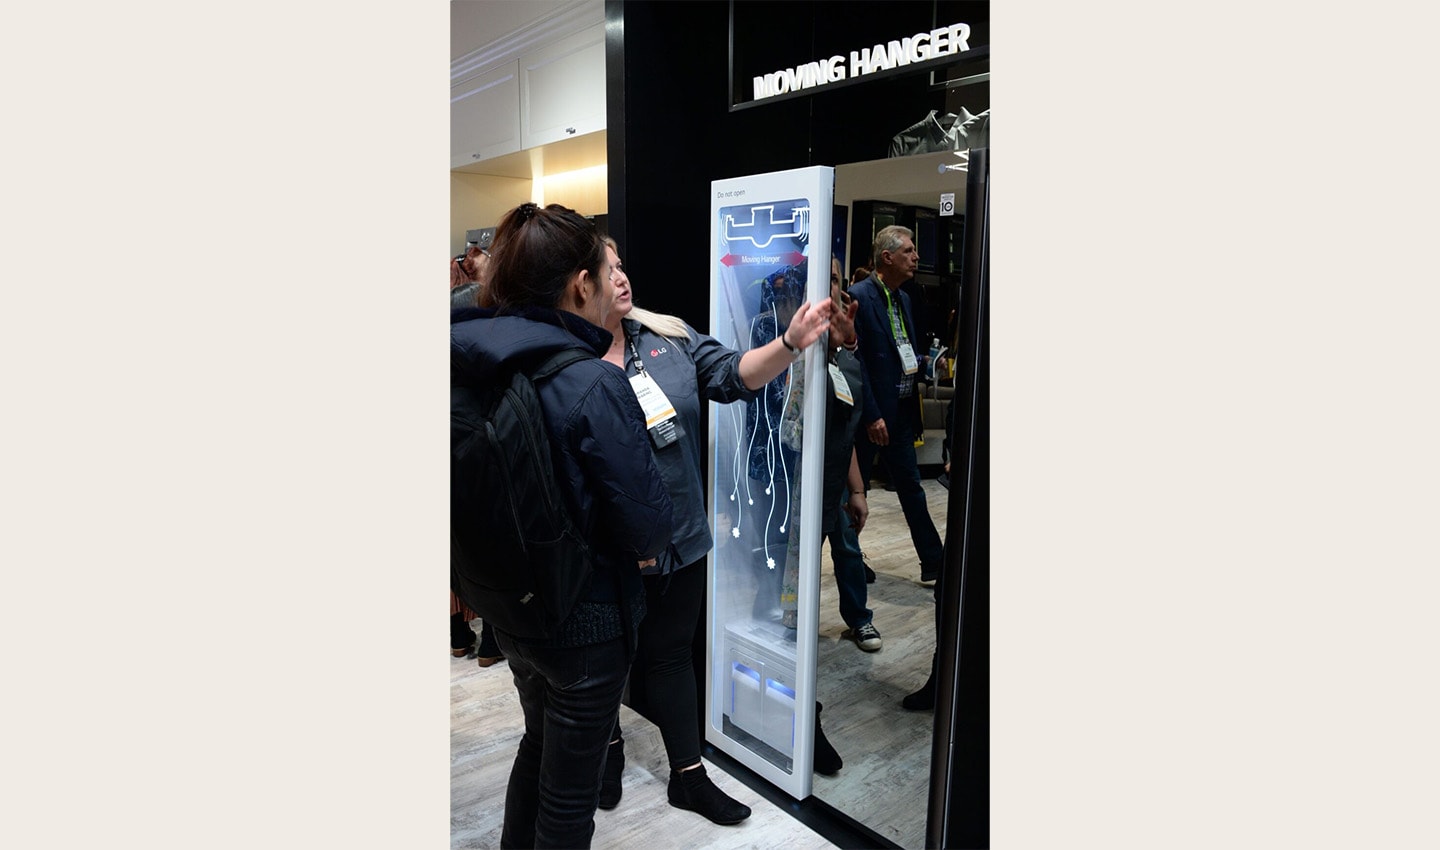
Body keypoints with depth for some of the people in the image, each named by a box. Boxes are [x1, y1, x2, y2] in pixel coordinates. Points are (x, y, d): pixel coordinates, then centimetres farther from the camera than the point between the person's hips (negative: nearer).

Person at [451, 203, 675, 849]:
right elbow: (649, 527, -23)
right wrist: (645, 542, -2)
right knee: (570, 789, 14)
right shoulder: (595, 385, -25)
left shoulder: (476, 368, -5)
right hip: (586, 621, -7)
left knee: (540, 742, 30)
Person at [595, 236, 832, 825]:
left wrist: (791, 344, -24)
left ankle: (688, 775, 32)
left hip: (678, 539, 3)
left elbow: (733, 375, -9)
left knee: (670, 654, 17)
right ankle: (609, 746, 47)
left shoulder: (669, 337, -1)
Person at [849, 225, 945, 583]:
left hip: (901, 412, 8)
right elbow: (854, 361, -17)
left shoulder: (903, 299, 11)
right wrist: (871, 416, -18)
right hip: (871, 415, -8)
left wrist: (920, 361, 1)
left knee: (911, 487, 12)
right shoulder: (858, 296, -14)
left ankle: (933, 561, 18)